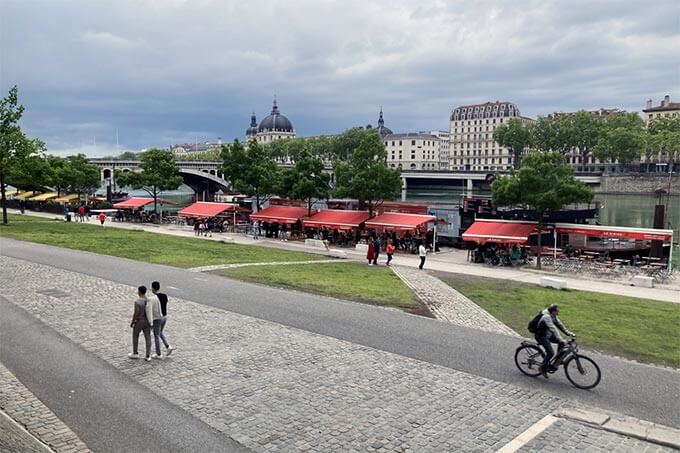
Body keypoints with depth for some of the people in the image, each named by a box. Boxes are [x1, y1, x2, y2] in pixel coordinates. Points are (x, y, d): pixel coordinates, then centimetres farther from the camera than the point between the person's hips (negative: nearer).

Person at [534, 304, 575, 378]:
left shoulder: (553, 316, 0)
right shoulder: (546, 317, -29)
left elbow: (559, 324, 4)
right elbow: (553, 329, -36)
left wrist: (569, 332, -7)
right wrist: (561, 340, -41)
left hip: (548, 334, 9)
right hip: (541, 336, -9)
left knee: (562, 342, -5)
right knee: (551, 353, -19)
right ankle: (543, 368, -1)